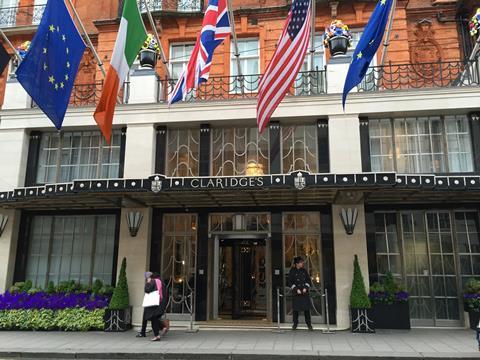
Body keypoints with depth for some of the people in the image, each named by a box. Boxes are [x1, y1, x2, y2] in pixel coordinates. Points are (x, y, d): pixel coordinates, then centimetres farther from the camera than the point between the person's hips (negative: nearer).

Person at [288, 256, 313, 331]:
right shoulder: (292, 271, -2)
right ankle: (295, 324, 14)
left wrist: (306, 288, -6)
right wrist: (296, 289, -12)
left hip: (305, 292, 2)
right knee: (295, 309, 0)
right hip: (296, 293, -2)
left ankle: (309, 324, 8)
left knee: (307, 309, 0)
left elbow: (309, 280, 10)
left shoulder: (304, 271, 8)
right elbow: (290, 282, -3)